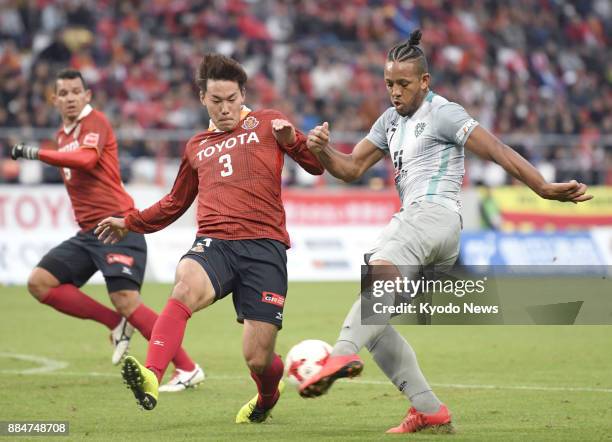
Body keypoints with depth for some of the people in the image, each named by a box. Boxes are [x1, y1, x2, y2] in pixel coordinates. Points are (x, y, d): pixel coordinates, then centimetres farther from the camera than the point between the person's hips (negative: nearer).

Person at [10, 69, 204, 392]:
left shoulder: (95, 122, -8)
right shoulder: (63, 134, 18)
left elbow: (86, 159, -27)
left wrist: (37, 153, -30)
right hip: (88, 232, 9)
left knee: (126, 302, -19)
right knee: (39, 282, -3)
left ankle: (187, 369, -12)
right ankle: (116, 324, 2)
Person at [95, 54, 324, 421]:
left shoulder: (266, 123, 13)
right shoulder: (197, 147, 25)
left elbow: (318, 166, 7)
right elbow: (175, 203, 40)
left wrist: (293, 140, -12)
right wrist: (130, 223, 40)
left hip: (264, 246, -2)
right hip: (214, 243, 3)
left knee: (257, 359, -6)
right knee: (186, 287, -36)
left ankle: (268, 397, 33)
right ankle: (151, 378, -54)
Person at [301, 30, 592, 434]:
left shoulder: (442, 113, -1)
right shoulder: (391, 121, 24)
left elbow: (497, 151, -7)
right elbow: (351, 169, 24)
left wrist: (544, 188, -16)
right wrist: (322, 150, 3)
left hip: (434, 212, -9)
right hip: (412, 218, 9)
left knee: (380, 271, -36)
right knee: (373, 325, 2)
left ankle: (343, 355, -59)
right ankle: (430, 411, -2)